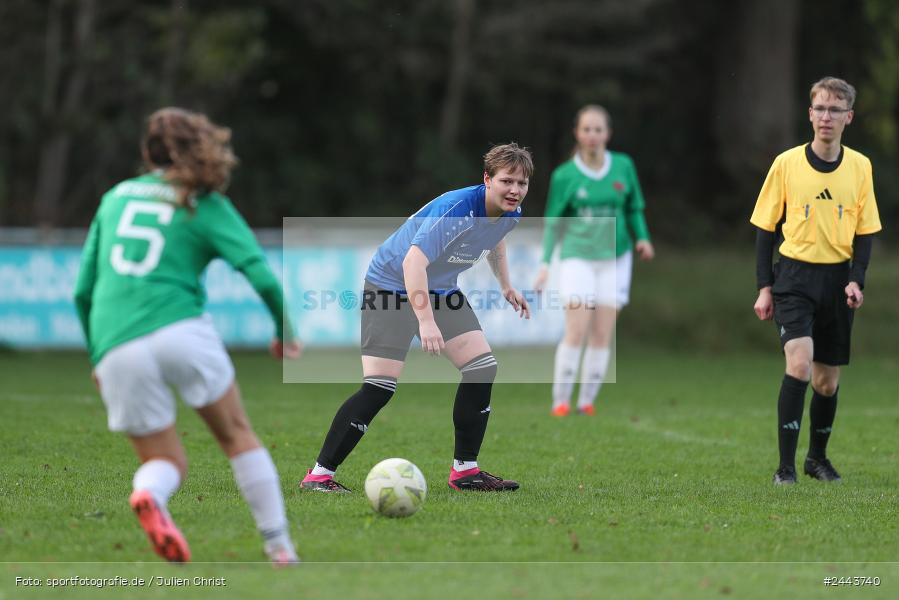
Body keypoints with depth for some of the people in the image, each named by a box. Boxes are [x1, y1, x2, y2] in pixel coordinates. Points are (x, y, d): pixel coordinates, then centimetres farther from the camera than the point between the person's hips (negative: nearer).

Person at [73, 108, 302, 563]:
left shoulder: (116, 197, 20)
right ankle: (278, 543, 8)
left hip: (116, 350, 3)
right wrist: (284, 333, 14)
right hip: (181, 332, -3)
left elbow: (83, 290, 20)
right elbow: (263, 277, -2)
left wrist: (97, 353, 32)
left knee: (166, 462, 12)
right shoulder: (206, 205, 9)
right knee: (237, 434, 15)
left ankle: (148, 494, -23)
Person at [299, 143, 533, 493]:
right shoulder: (454, 209, -32)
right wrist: (425, 321, -49)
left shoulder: (510, 214, -5)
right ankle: (319, 475, -10)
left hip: (441, 290, 8)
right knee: (379, 387, -16)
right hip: (392, 285, -8)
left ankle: (465, 470, 10)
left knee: (482, 367, -1)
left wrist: (506, 286, 17)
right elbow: (414, 261, -42)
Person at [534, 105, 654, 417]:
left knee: (602, 336, -1)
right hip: (577, 257, -2)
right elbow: (553, 223, 3)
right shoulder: (564, 175, -3)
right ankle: (560, 401, -5)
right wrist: (545, 263, -4)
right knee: (576, 331, -13)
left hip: (615, 259, 2)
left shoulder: (624, 166, 1)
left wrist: (641, 238, -5)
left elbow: (634, 209, 12)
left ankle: (587, 402, 8)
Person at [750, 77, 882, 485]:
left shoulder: (860, 167, 3)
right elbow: (765, 228, 2)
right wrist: (764, 287, -2)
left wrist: (856, 281, -7)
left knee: (827, 380, 10)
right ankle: (786, 467, -17)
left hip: (838, 279, 3)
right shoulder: (786, 164, -3)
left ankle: (817, 458, 32)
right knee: (799, 362, -21)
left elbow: (865, 232, 7)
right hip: (795, 276, -3)